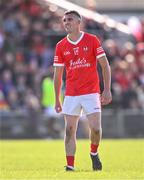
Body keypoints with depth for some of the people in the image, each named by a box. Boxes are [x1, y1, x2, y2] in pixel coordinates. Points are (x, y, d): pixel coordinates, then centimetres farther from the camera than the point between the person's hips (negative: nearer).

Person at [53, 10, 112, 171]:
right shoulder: (61, 46, 5)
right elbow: (57, 75, 10)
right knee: (69, 131, -5)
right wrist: (57, 100, 8)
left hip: (91, 92, -2)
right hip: (71, 95, 2)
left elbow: (105, 66, -1)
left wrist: (107, 89, -10)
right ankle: (70, 167, 0)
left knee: (95, 128, -10)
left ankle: (94, 153, 20)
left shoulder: (92, 40, -1)